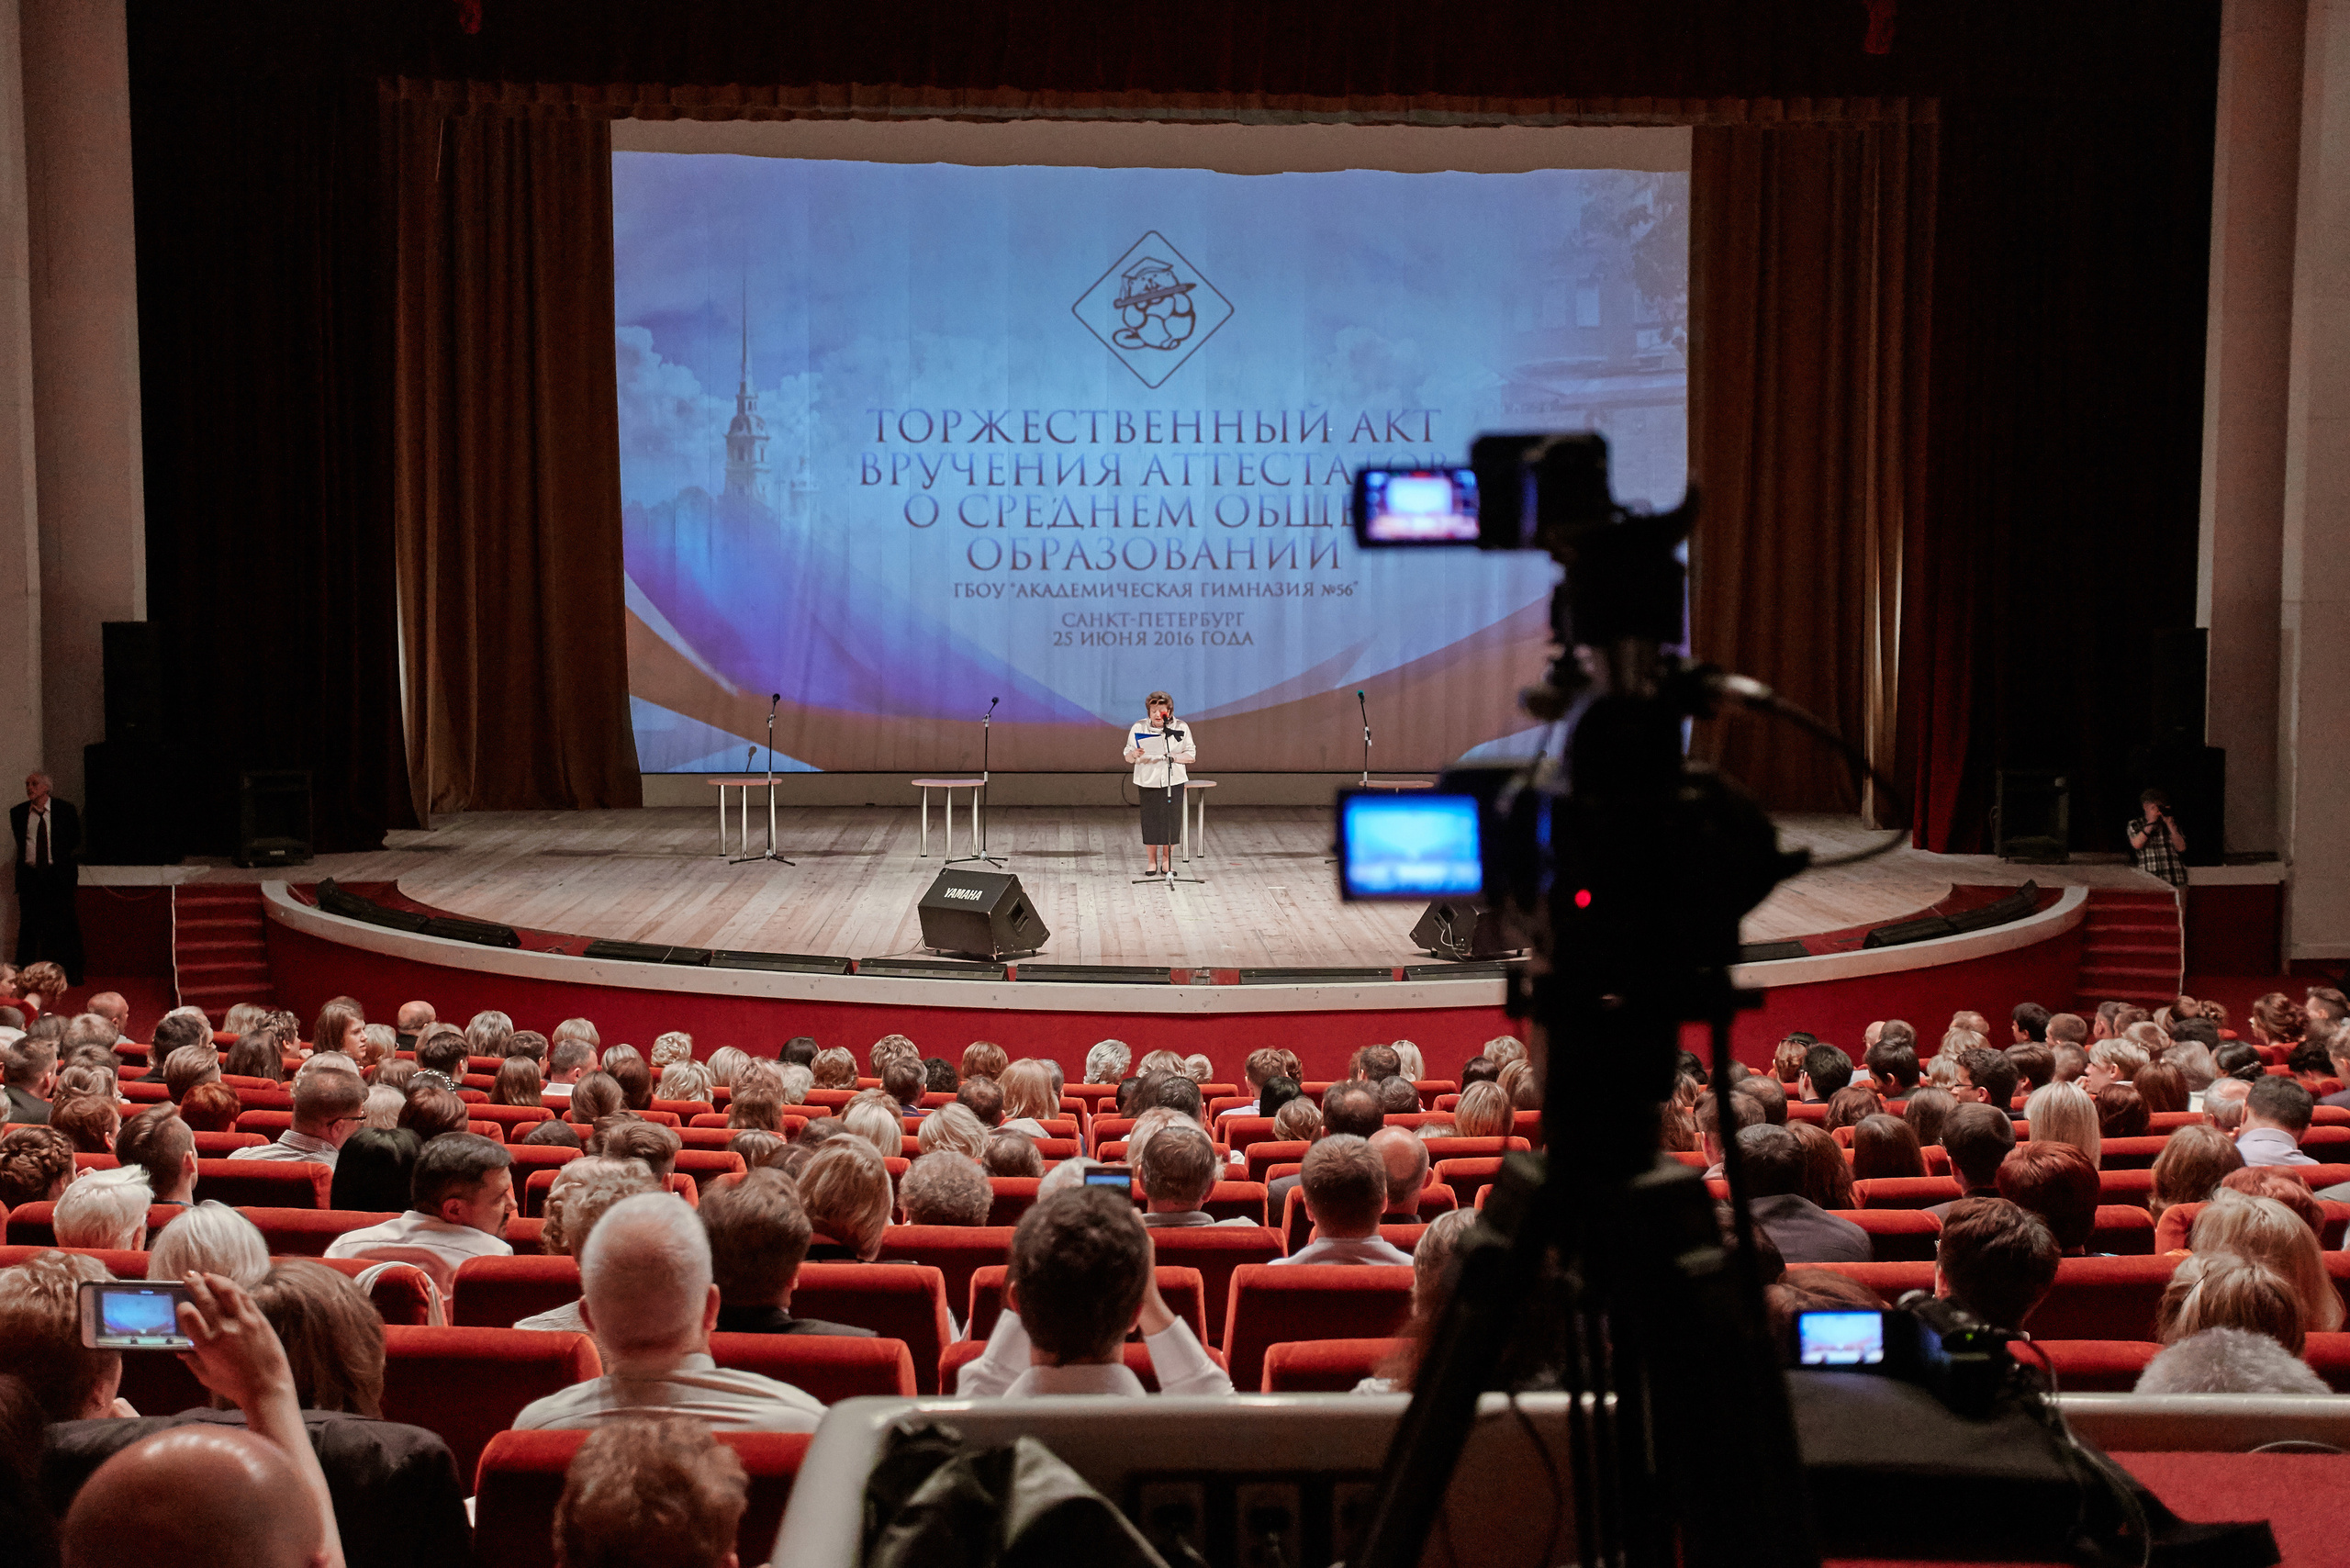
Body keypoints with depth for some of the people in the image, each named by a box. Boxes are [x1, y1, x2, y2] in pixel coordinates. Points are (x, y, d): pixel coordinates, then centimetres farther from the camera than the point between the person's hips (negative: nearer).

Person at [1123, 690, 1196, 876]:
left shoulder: (1181, 729, 2)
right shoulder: (1138, 729, 1)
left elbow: (1192, 755, 4)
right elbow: (1127, 757, 4)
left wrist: (1175, 757, -16)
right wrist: (1134, 755, -20)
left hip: (1174, 782, 0)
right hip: (1148, 782, 0)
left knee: (1171, 822, 1)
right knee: (1150, 822, 0)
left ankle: (1167, 860, 17)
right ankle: (1152, 862, 14)